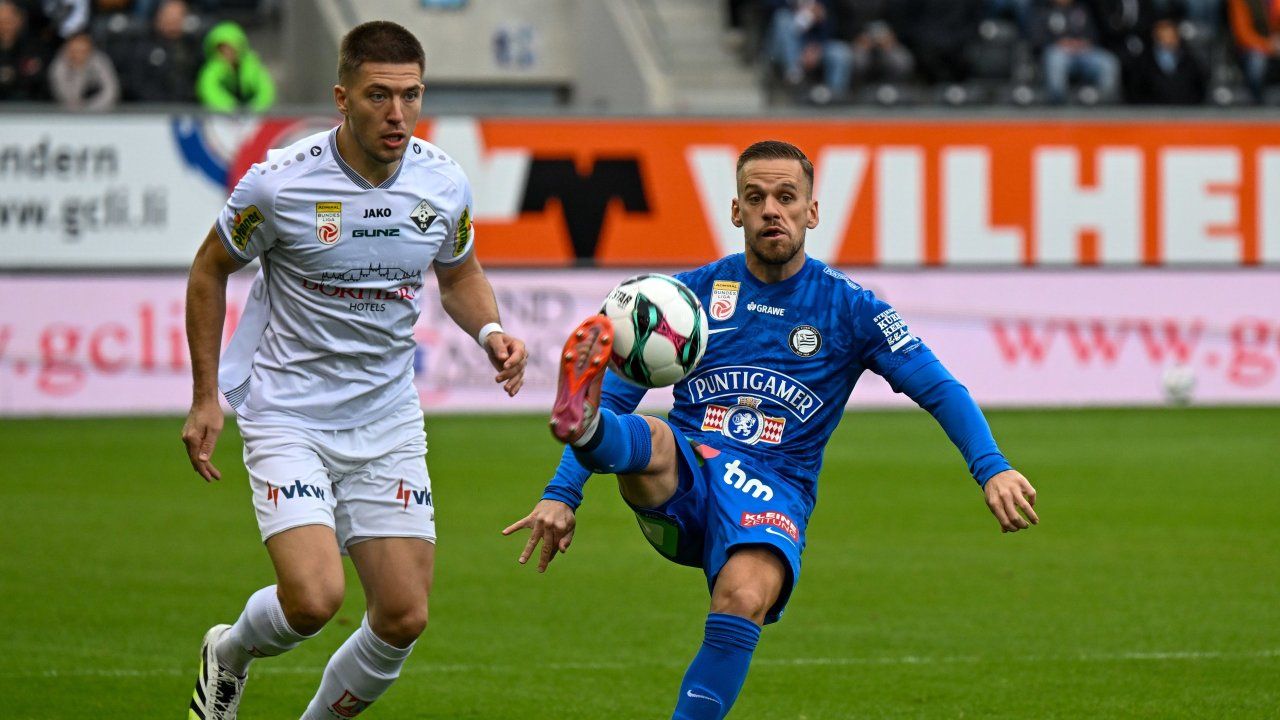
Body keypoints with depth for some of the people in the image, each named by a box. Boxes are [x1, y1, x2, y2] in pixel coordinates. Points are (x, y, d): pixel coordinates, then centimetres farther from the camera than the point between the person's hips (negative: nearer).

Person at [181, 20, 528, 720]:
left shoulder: (443, 183, -5)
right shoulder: (279, 183, -16)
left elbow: (460, 274, 16)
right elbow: (209, 270, 1)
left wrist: (490, 331, -6)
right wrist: (204, 396, 0)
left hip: (388, 421, 4)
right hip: (287, 417, -4)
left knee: (403, 617, -2)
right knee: (313, 599, -19)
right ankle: (228, 654, 16)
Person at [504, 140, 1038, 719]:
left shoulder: (848, 307, 7)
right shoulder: (695, 292, 11)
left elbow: (941, 391, 3)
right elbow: (619, 393, 13)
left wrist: (993, 470, -14)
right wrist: (561, 494, 4)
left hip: (773, 496, -2)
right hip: (683, 483, 2)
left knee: (745, 596, -35)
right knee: (651, 442, -34)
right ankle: (580, 422, -67)